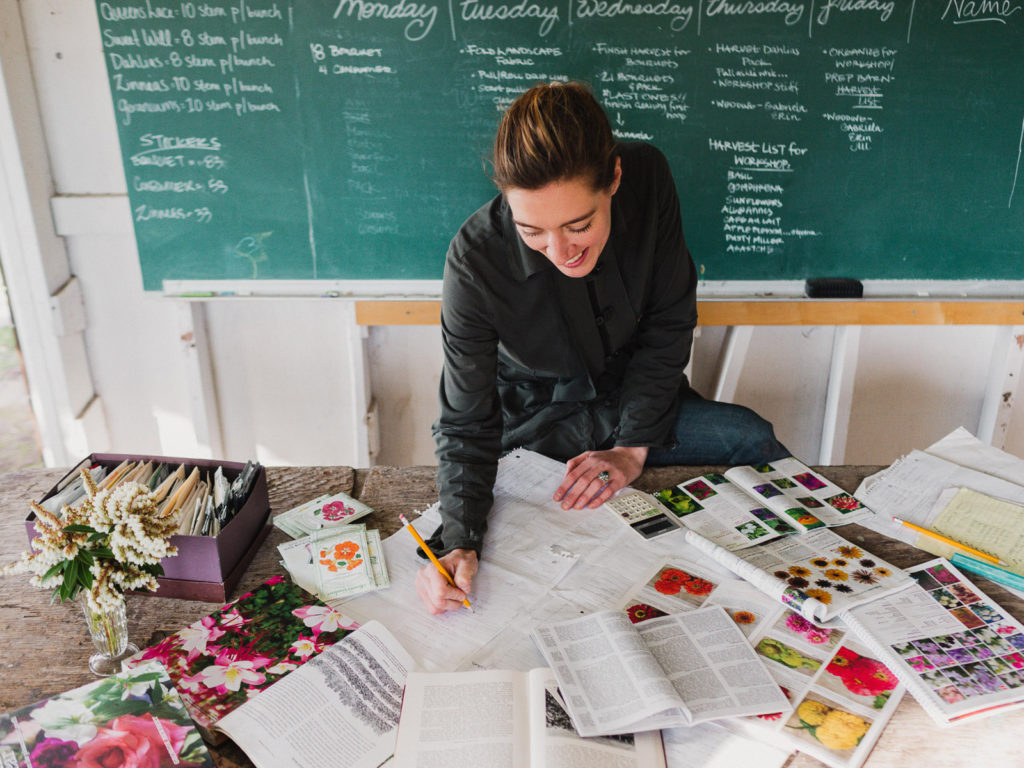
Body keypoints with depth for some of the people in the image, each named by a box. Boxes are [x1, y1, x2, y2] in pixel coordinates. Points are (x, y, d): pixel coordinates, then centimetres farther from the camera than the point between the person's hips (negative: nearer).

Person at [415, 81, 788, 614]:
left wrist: (633, 447, -15)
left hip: (637, 400, 3)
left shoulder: (647, 178, -22)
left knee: (755, 443, -19)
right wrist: (458, 542, -36)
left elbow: (669, 322, -9)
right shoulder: (475, 260, -29)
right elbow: (467, 425, -21)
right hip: (538, 423, -3)